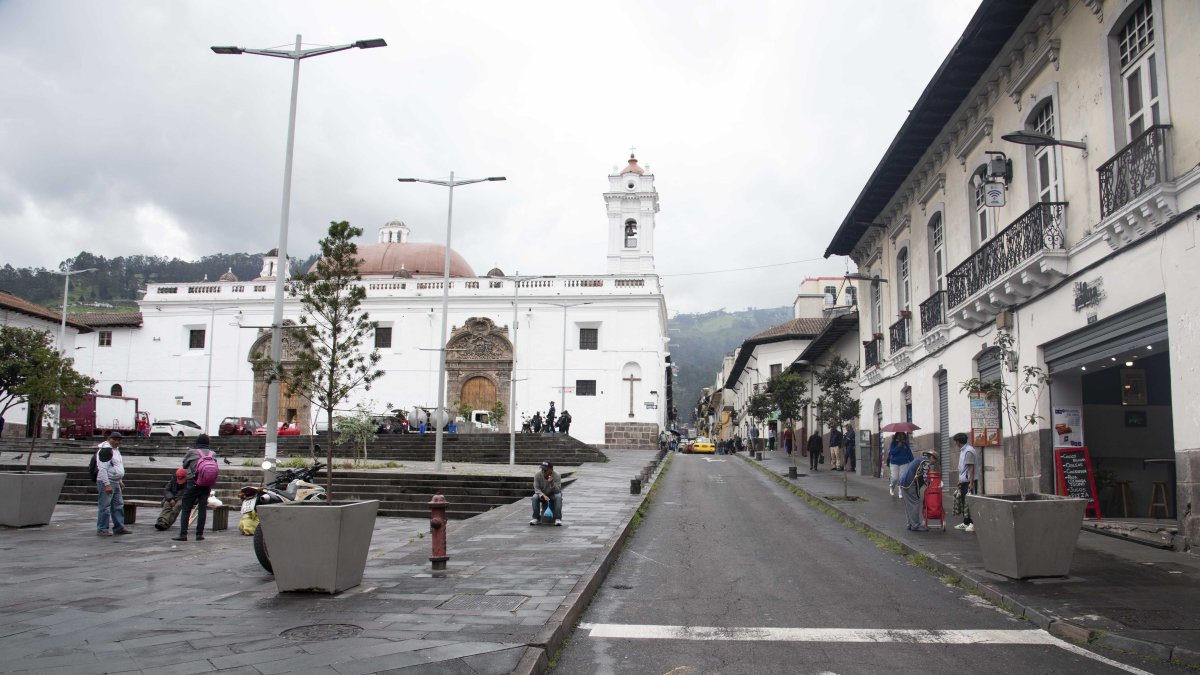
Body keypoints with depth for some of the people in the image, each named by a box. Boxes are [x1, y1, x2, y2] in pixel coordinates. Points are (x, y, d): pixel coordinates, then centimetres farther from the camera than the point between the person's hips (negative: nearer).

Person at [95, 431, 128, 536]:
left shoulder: (116, 449, 15)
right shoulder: (105, 450, -16)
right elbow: (102, 468, -22)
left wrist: (120, 480, 23)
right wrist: (107, 484, -24)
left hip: (115, 483, 10)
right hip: (106, 483, -10)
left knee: (118, 505, 13)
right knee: (105, 507, -5)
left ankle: (119, 527, 20)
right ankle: (102, 529, 2)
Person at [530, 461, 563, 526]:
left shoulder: (556, 475, -23)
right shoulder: (537, 475, -19)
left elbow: (558, 491, -26)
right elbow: (536, 489, -16)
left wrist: (552, 483, -45)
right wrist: (543, 495, -34)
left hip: (553, 494, -1)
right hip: (542, 494, 1)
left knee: (558, 497, -33)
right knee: (535, 497, -29)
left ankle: (558, 519, -30)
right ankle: (536, 518, -19)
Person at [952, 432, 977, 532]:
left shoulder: (969, 451, -15)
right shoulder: (962, 451, 16)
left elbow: (971, 468, -19)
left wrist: (971, 483, -22)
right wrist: (960, 481, 23)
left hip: (969, 482, -10)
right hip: (963, 482, 10)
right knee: (964, 502, 12)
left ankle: (974, 524, -3)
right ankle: (965, 523, 19)